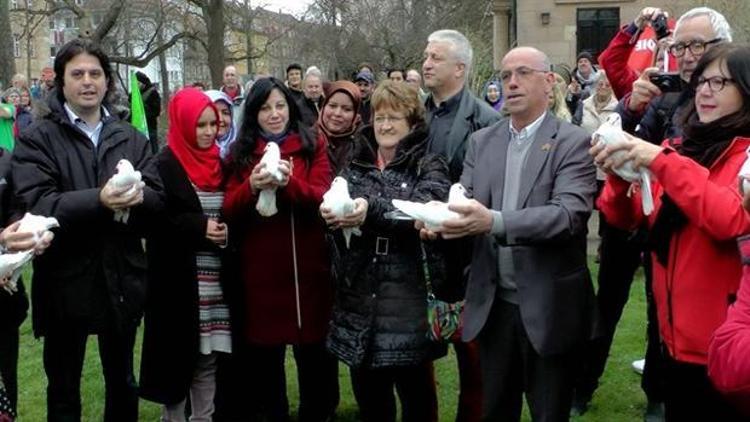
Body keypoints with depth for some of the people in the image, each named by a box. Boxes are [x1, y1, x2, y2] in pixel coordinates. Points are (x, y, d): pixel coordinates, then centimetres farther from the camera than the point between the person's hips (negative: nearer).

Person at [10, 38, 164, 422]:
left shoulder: (131, 138, 9)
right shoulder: (36, 139, -3)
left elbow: (158, 198, -1)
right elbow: (35, 205, -18)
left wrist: (139, 196, -24)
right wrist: (98, 201, -31)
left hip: (122, 279, 3)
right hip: (66, 282, -3)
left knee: (122, 382, 20)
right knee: (63, 390, 12)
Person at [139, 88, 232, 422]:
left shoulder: (217, 163, 13)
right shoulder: (166, 165, -6)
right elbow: (155, 218, -11)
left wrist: (224, 230, -3)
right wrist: (199, 227, -19)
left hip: (213, 276, 6)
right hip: (178, 277, -5)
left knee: (209, 357, 9)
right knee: (179, 353, 0)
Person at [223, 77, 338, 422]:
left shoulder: (313, 146, 5)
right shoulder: (241, 153, 8)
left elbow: (321, 199, -8)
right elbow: (229, 212, -1)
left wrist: (289, 182, -27)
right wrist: (252, 186, -21)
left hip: (307, 267, -1)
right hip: (259, 270, 1)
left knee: (313, 351, 5)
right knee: (263, 354, 7)